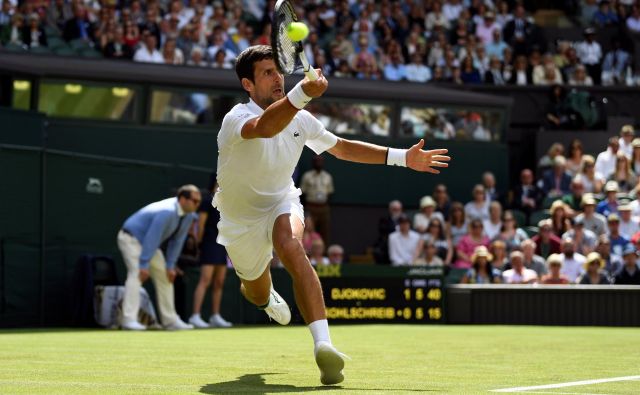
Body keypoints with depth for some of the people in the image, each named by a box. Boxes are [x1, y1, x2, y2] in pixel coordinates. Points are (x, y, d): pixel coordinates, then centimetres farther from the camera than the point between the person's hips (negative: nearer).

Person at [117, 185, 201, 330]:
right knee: (136, 273, -24)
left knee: (165, 275, 7)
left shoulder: (188, 215, -6)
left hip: (149, 243, 9)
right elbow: (152, 238, -33)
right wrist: (144, 265, -32)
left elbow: (177, 240, 0)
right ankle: (129, 319, -31)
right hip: (131, 239, -9)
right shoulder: (167, 212, -33)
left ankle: (170, 319, 13)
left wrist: (170, 265, -2)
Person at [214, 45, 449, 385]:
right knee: (257, 295, 18)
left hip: (282, 203, 1)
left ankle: (323, 344, -49)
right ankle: (269, 296, 61)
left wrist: (402, 157, 1)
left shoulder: (299, 119, -10)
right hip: (241, 219, -1)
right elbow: (264, 128, -54)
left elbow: (341, 147, 7)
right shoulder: (236, 119, -28)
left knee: (291, 248, -34)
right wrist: (302, 93, -71)